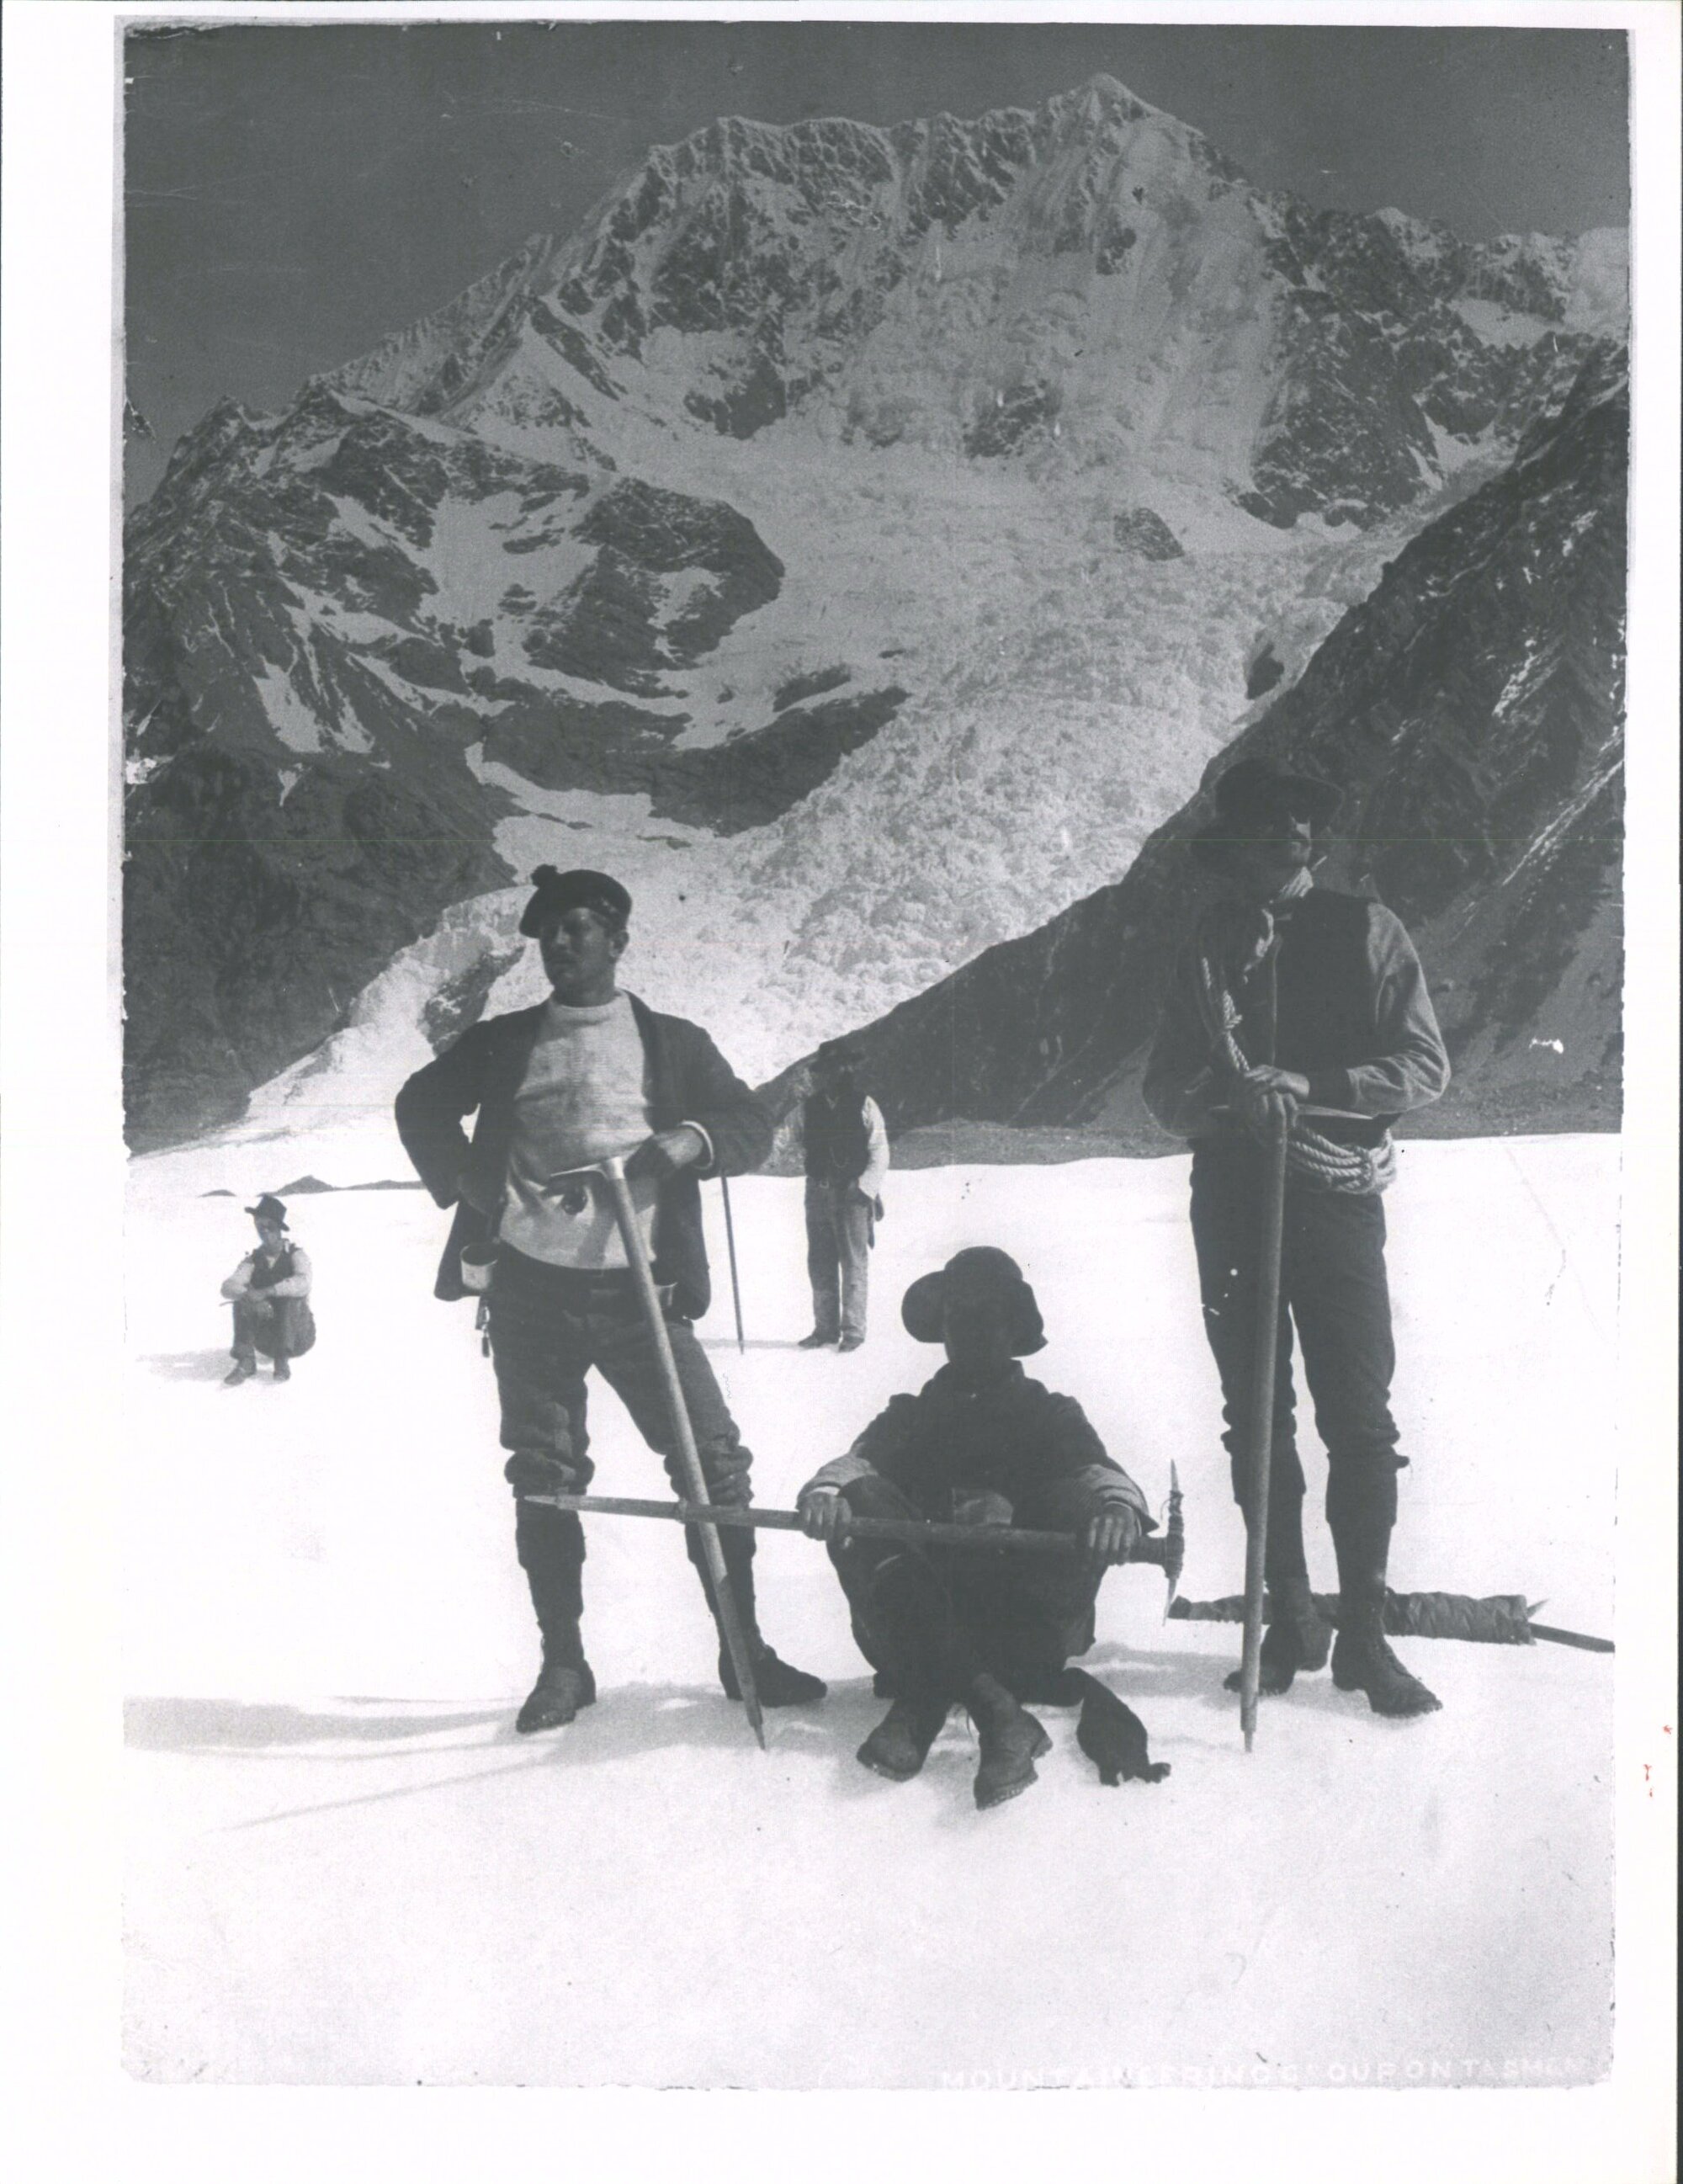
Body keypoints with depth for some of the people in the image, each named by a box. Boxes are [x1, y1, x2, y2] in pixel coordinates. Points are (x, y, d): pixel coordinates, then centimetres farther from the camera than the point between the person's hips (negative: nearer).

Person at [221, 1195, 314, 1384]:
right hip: (267, 1339, 3)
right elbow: (229, 1286, -19)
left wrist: (265, 1292, -44)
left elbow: (302, 1284, -33)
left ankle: (283, 1360, -30)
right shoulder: (253, 1260, 0)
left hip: (298, 1335, -3)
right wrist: (249, 1297, -41)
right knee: (242, 1299, -20)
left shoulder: (296, 1254, -10)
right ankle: (245, 1361, -27)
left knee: (290, 1296, -30)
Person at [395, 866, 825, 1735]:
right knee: (543, 1481, 5)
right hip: (529, 1288, 1)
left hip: (637, 1288, -1)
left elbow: (752, 1123, 8)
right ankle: (562, 1664, 16)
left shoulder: (671, 1042, 9)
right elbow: (423, 1104, 22)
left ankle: (744, 1651, 7)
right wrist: (464, 1181, 4)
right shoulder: (503, 1042, 13)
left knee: (713, 1462, -5)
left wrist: (694, 1140, -14)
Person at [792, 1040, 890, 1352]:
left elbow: (880, 1152, -1)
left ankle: (853, 1329, 2)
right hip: (818, 1194, 4)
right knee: (820, 1264, 8)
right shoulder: (809, 1107, 9)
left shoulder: (863, 1105, -2)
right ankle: (825, 1327, 16)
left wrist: (865, 1185, -10)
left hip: (853, 1195, -4)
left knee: (854, 1264, -4)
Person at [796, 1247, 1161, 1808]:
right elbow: (859, 1461, 1)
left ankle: (925, 1697, -32)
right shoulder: (913, 1414, 21)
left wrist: (1118, 1506, -30)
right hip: (919, 1623, 1)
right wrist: (825, 1489, -26)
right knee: (856, 1510, -23)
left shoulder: (1049, 1414, 18)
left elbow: (1096, 1469, -3)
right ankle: (997, 1712, -37)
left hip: (1024, 1619, -1)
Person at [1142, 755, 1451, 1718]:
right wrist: (1230, 1098, -15)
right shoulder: (1209, 950, 11)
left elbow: (1425, 1066, -3)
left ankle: (1364, 1634, 4)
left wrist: (1310, 1085, -16)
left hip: (1337, 1196, -3)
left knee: (1359, 1419, -4)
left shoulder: (1365, 932, 2)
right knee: (1255, 1417, 6)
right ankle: (1290, 1620, 16)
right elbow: (1165, 1088, 7)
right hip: (1233, 1197, 3)